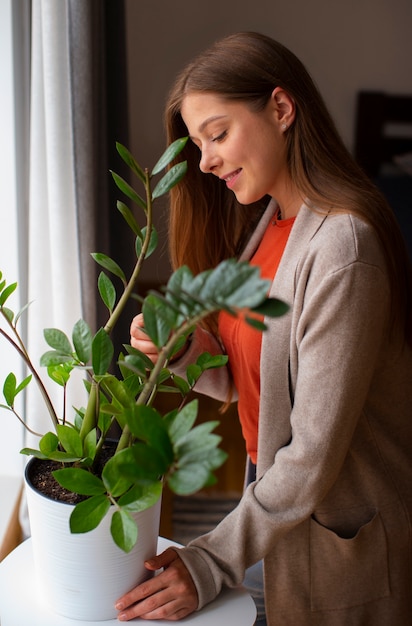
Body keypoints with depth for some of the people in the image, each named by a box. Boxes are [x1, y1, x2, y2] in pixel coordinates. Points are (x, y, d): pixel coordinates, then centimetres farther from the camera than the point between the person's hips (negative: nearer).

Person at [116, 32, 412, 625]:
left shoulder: (342, 246, -26)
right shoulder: (262, 224, 3)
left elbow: (317, 450, -26)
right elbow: (240, 379, 5)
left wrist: (214, 561, -19)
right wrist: (183, 350, -15)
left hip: (346, 533, -7)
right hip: (284, 509, 7)